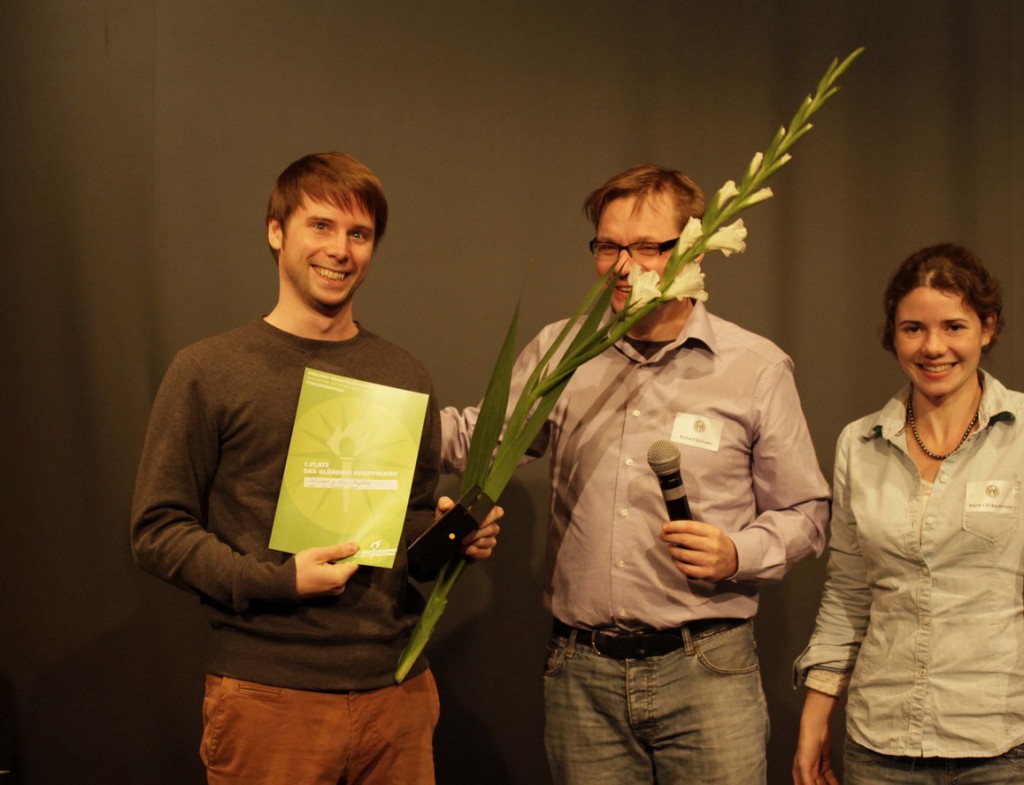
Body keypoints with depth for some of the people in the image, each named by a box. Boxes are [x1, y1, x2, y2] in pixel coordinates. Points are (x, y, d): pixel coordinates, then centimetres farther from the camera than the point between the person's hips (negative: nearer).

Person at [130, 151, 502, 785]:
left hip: (399, 688, 4)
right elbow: (157, 530, -4)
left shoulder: (406, 377, 11)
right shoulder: (208, 371, -2)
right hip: (268, 697, -4)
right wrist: (274, 581, -16)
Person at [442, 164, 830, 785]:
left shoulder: (758, 367, 1)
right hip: (581, 674, 2)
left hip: (705, 671, -2)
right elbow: (479, 439, 13)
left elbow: (804, 512, 6)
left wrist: (737, 554, -12)